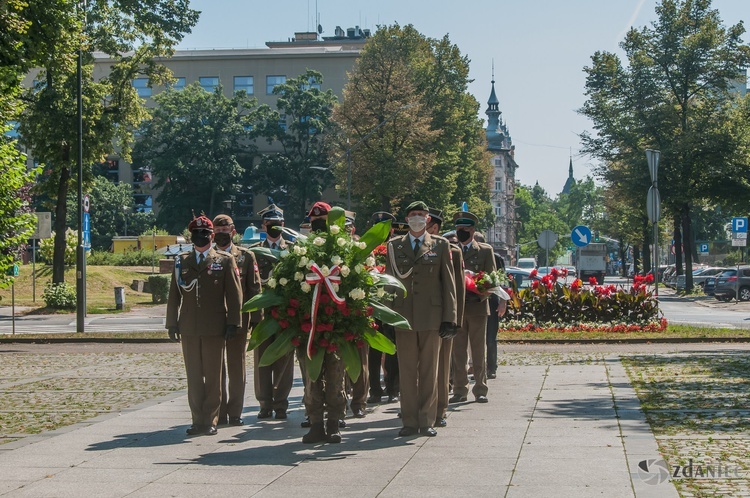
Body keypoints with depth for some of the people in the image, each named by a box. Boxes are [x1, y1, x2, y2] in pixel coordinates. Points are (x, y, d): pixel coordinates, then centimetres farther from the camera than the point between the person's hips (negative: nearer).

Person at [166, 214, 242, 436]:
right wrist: (172, 323, 7)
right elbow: (174, 294, 13)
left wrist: (232, 323, -4)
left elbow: (234, 294, 2)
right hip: (189, 328, 2)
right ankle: (198, 420, 10)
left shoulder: (225, 260, 5)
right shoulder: (181, 261, 12)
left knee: (213, 376, 2)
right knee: (193, 376, 4)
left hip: (215, 328, -2)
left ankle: (210, 420, 9)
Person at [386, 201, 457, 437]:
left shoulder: (440, 245, 8)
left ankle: (427, 421, 11)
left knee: (429, 371, 4)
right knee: (407, 371, 3)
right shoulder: (394, 246, 10)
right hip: (403, 317, 1)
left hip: (431, 317, -1)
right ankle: (409, 421, 10)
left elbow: (449, 283, 5)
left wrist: (449, 317, -1)